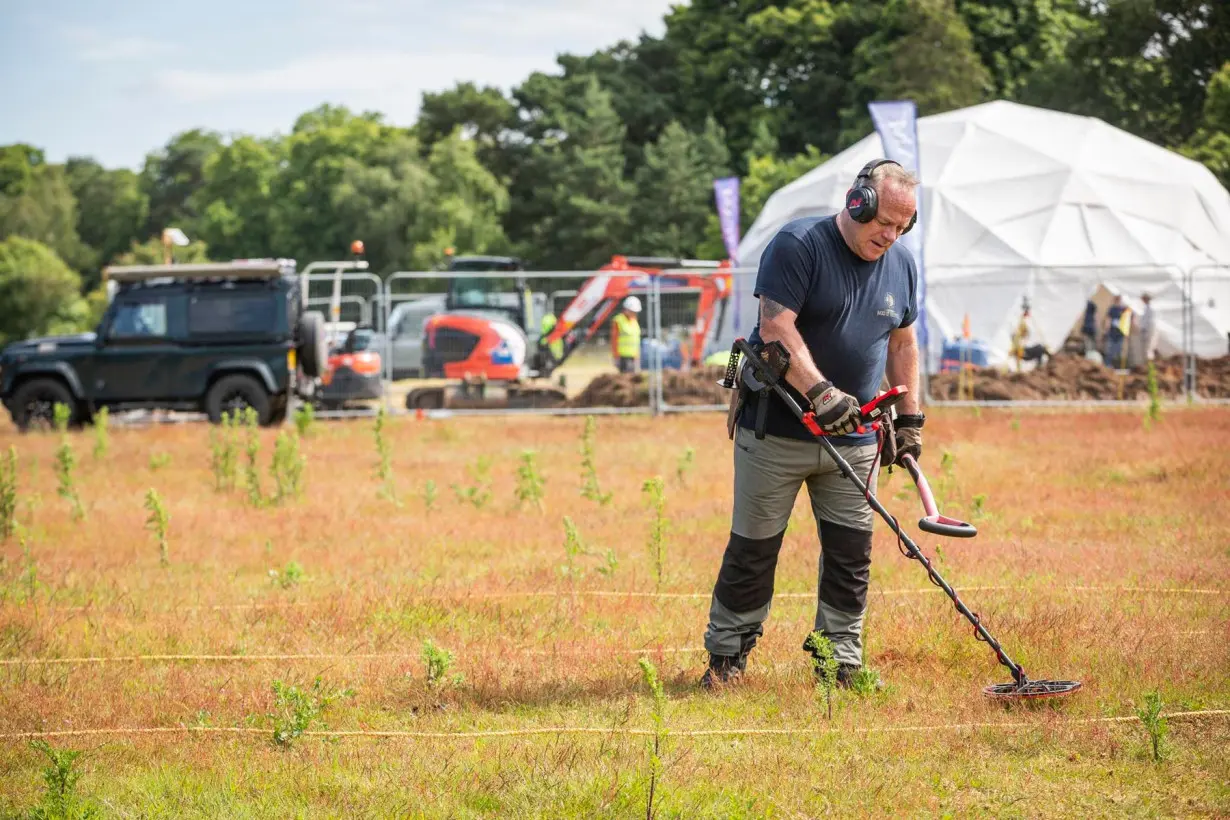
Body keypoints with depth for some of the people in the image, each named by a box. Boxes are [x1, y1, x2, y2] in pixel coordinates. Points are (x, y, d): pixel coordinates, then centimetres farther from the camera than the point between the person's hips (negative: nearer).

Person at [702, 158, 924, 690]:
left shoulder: (901, 266, 8)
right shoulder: (797, 245, -13)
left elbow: (901, 344, 20)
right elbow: (776, 328, -20)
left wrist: (910, 419, 17)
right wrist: (819, 391, -30)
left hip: (853, 440, 5)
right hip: (775, 431, -5)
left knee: (851, 552, 2)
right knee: (753, 548, 2)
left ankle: (841, 660, 11)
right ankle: (727, 655, 14)